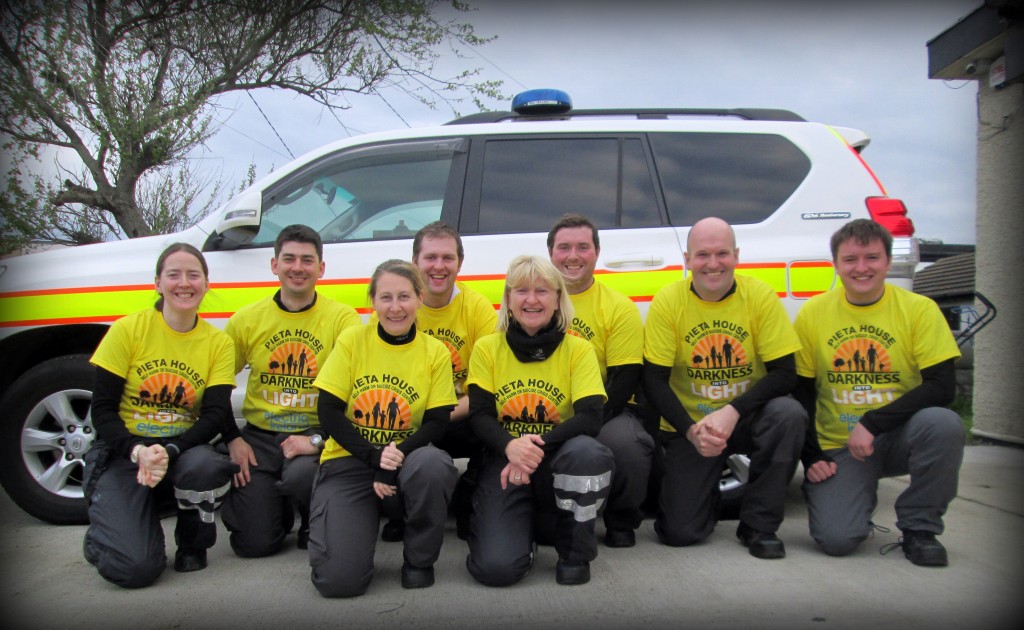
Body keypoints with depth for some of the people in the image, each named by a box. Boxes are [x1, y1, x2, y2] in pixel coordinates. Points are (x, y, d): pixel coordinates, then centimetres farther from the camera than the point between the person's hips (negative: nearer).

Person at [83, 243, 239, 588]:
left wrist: (170, 451, -24)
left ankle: (193, 543, -2)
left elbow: (215, 415, -6)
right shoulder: (127, 330, -4)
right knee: (136, 566, -23)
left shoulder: (218, 342, 1)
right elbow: (102, 409, -5)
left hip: (183, 450, 2)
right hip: (123, 452, -2)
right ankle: (101, 533, 17)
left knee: (206, 466, -37)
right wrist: (137, 451, -23)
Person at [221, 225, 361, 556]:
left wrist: (319, 439, -18)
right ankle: (279, 507, 30)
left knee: (302, 476, -35)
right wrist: (232, 439, 0)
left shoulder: (342, 318, -4)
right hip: (259, 436, 2)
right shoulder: (246, 320, 4)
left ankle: (314, 525, 2)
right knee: (253, 543, -7)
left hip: (316, 434, -2)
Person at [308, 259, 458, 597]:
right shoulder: (352, 340, -3)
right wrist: (373, 456, -19)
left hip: (406, 461, 1)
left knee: (433, 464, -38)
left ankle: (419, 560, -9)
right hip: (349, 460, -1)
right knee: (338, 579, -21)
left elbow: (437, 423, -5)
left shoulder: (435, 351, -2)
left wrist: (397, 455, -23)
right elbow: (328, 411, -6)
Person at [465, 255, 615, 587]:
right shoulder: (487, 348, 3)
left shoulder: (579, 350, -2)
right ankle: (523, 526, 16)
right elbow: (479, 415, -5)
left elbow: (590, 417, -13)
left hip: (556, 460, 0)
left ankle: (576, 552, -10)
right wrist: (510, 446, -28)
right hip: (505, 460, 0)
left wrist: (538, 444, -29)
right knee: (496, 567, -22)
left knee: (587, 451, -37)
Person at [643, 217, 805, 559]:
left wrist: (733, 411, -27)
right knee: (680, 532, -13)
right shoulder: (667, 302, -10)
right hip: (688, 423, -1)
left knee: (789, 413, -33)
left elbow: (784, 373, -13)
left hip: (748, 418, 1)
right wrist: (691, 430, -23)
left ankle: (759, 524, -12)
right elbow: (654, 381, -10)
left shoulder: (760, 296, -10)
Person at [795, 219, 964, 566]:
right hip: (838, 448, 0)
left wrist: (872, 423, -22)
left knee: (943, 423, -33)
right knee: (836, 538, -21)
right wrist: (811, 458, -5)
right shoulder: (813, 313, -2)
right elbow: (800, 391, 2)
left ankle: (919, 527, -9)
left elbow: (941, 387, -13)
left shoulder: (919, 309, -5)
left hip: (898, 439, 1)